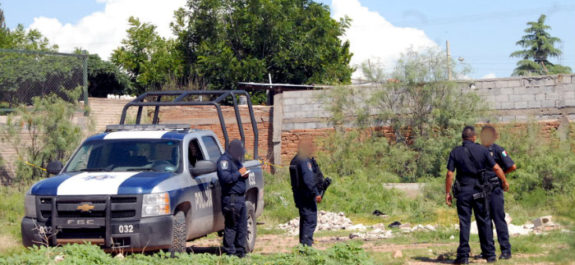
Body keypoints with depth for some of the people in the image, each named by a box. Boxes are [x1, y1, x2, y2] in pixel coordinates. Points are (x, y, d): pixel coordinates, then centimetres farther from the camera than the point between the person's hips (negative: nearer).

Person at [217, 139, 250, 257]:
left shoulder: (236, 160, 19)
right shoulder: (224, 160, -10)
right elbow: (225, 178, -22)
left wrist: (245, 174, 8)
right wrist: (239, 173, -17)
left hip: (240, 198, 9)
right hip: (231, 198, -9)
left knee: (242, 226, 11)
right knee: (231, 226, -6)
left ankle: (240, 250, 18)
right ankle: (230, 252, -2)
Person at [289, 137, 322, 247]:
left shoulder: (295, 160, 16)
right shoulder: (304, 161, -16)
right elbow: (308, 180, -24)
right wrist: (316, 193, -21)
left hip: (299, 195, 10)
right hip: (307, 196, -10)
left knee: (304, 219, 16)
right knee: (310, 220, -9)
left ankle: (303, 244, 20)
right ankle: (306, 243, -13)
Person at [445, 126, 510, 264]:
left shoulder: (455, 152, -2)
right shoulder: (482, 150, -1)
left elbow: (449, 174, -6)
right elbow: (496, 168, 0)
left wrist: (447, 193, 1)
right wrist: (504, 181, 16)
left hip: (462, 191, 0)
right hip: (479, 191, 1)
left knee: (464, 223, 1)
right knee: (484, 222, 10)